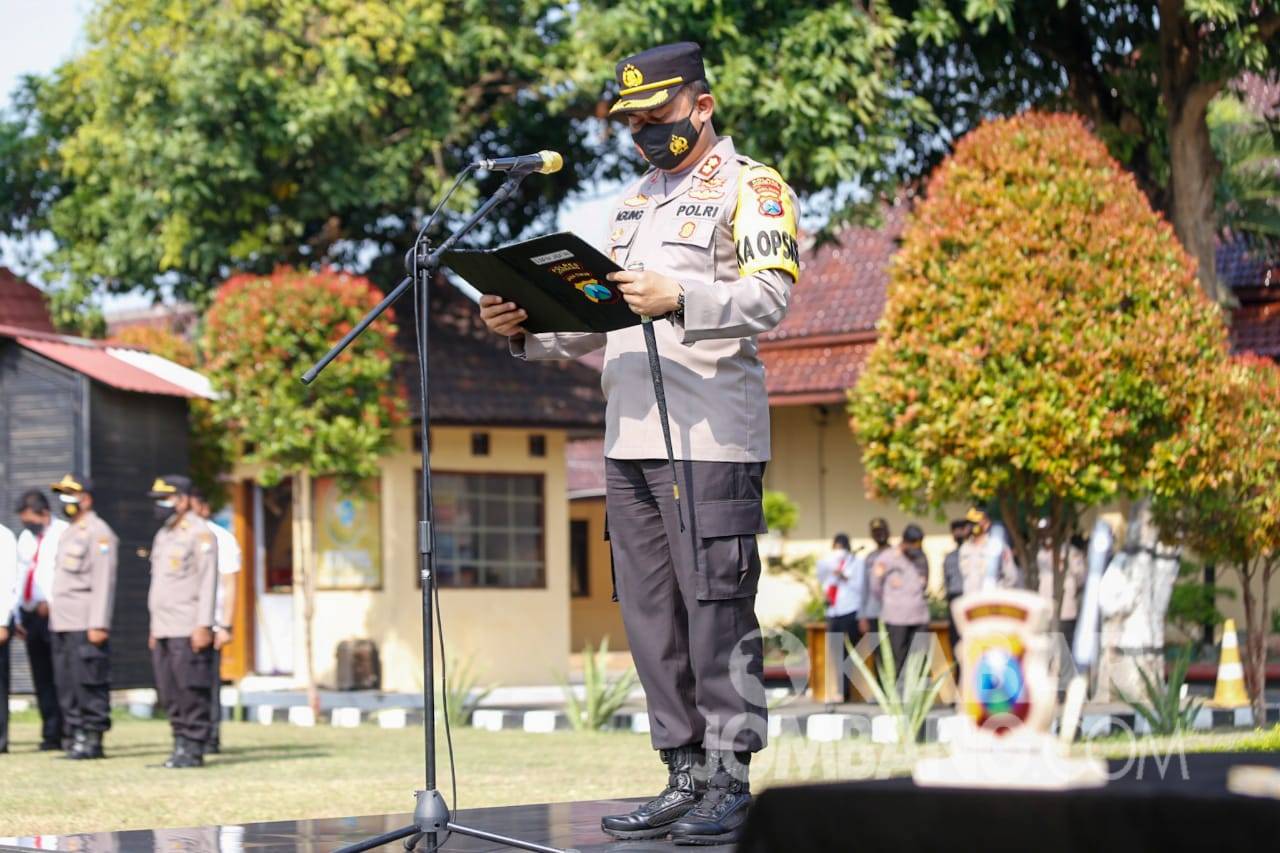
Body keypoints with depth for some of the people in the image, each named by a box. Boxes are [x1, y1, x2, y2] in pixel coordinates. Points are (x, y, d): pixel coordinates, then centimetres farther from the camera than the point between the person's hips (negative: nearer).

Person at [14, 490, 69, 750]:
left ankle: (67, 732, -7)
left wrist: (51, 602, -15)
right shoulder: (25, 538, 17)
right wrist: (19, 617, 16)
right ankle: (50, 734, 7)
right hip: (31, 614, 6)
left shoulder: (64, 534, -5)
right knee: (41, 678, 5)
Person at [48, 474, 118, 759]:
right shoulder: (68, 533, 20)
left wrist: (98, 624, -20)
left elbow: (104, 582, -15)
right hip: (62, 623, 9)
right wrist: (54, 616, 16)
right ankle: (77, 735, 11)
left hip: (85, 626, -9)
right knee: (66, 683, 7)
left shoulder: (98, 532, -8)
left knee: (88, 682, -8)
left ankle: (93, 739, -5)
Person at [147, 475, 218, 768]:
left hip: (188, 631, -8)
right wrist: (154, 628, 19)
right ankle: (180, 745, 11)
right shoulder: (163, 535, 19)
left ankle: (193, 750, -6)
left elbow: (207, 582, -12)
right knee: (170, 694, 7)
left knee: (191, 692, -8)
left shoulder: (199, 533, -7)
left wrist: (203, 626, -18)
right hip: (164, 630, 8)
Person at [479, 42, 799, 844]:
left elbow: (771, 294, -16)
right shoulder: (634, 200, 24)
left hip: (710, 438, -8)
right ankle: (685, 777, 13)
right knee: (651, 615, 7)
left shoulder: (750, 188, 0)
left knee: (717, 608, -8)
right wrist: (527, 329, 7)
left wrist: (680, 298, -32)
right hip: (629, 438, 8)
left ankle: (731, 782, -4)